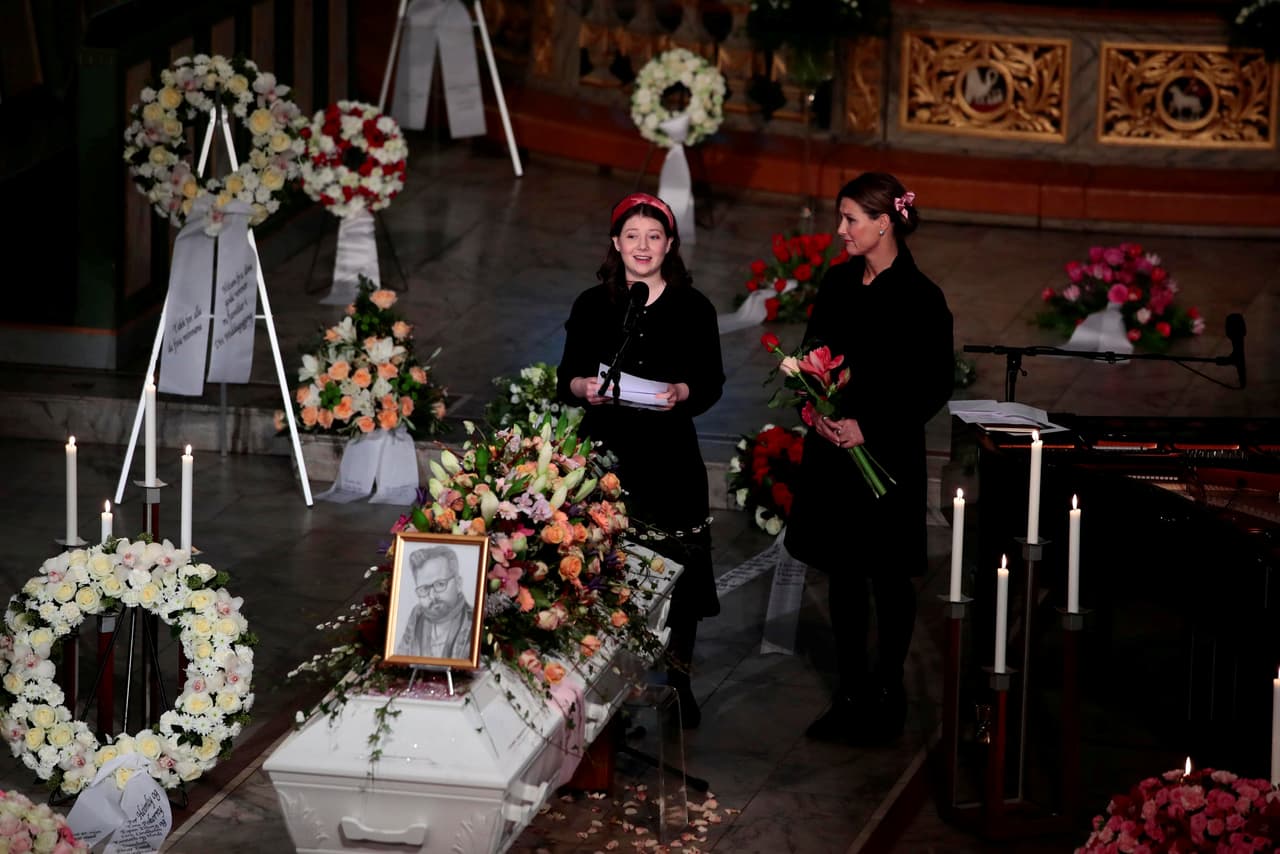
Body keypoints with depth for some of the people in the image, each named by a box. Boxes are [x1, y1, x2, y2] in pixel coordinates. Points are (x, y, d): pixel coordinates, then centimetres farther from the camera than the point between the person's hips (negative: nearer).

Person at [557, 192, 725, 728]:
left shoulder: (693, 308, 3)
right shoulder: (591, 306, 7)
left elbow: (712, 382, 3)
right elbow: (566, 379, 8)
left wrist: (683, 393, -17)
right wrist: (584, 388, -14)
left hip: (669, 457, -1)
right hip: (605, 450, 1)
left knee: (678, 576, 1)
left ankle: (679, 682, 17)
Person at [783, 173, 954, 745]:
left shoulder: (919, 299, -12)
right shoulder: (838, 283, 6)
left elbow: (935, 386, -12)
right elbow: (812, 357, 13)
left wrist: (868, 428, -17)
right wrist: (817, 412, -6)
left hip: (888, 456, -6)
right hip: (833, 453, 6)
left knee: (889, 579, 6)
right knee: (843, 574, 11)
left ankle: (888, 693, 19)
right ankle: (851, 693, 21)